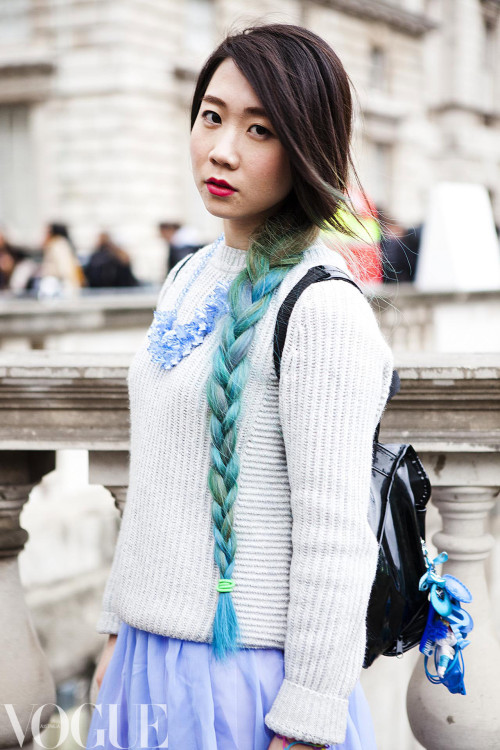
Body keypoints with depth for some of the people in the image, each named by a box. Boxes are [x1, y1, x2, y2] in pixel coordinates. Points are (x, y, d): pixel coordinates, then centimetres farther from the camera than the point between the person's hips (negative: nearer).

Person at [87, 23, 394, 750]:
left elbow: (333, 539, -18)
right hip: (151, 657, 7)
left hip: (250, 678, -7)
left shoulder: (323, 308, -16)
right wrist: (117, 630, 16)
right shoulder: (189, 281, 9)